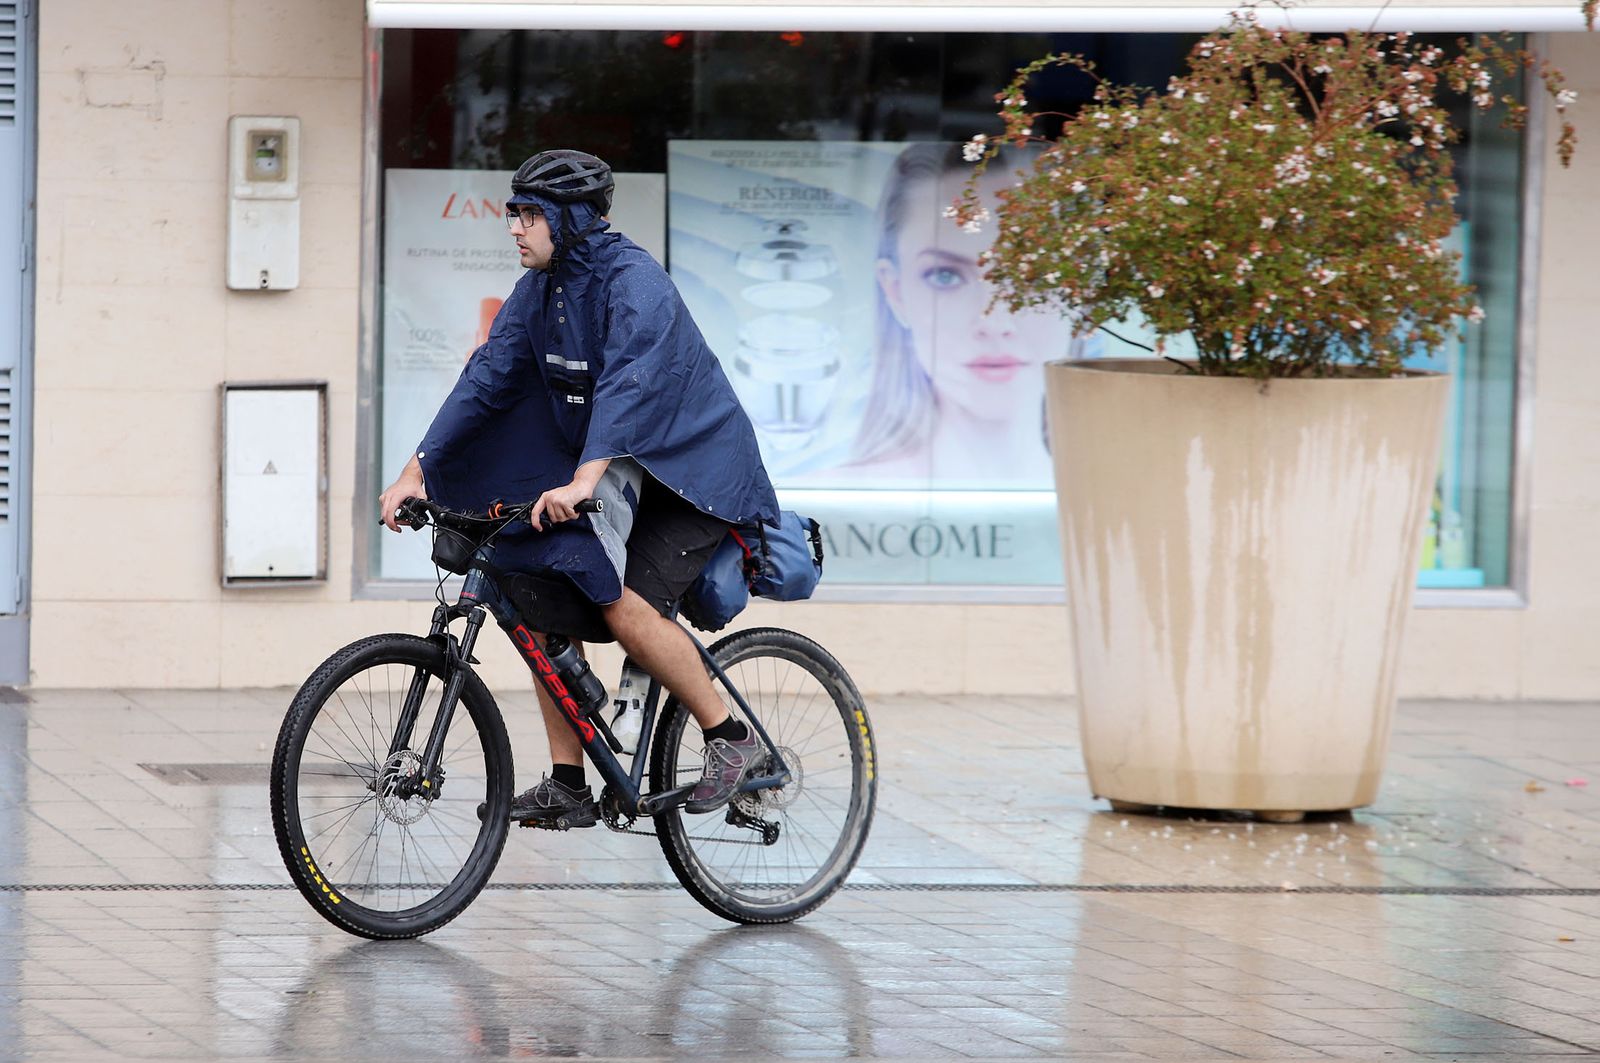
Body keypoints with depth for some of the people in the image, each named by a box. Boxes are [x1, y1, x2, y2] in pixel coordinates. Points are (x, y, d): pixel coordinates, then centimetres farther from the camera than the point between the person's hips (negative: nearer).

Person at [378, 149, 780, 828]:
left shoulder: (634, 282, -23)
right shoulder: (539, 290, 2)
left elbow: (630, 384, -37)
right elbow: (486, 378, 0)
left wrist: (583, 482, -51)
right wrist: (416, 472, -9)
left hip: (695, 472, -8)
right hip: (619, 474, 8)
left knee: (623, 605, -24)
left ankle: (731, 739, -6)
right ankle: (566, 787, -1)